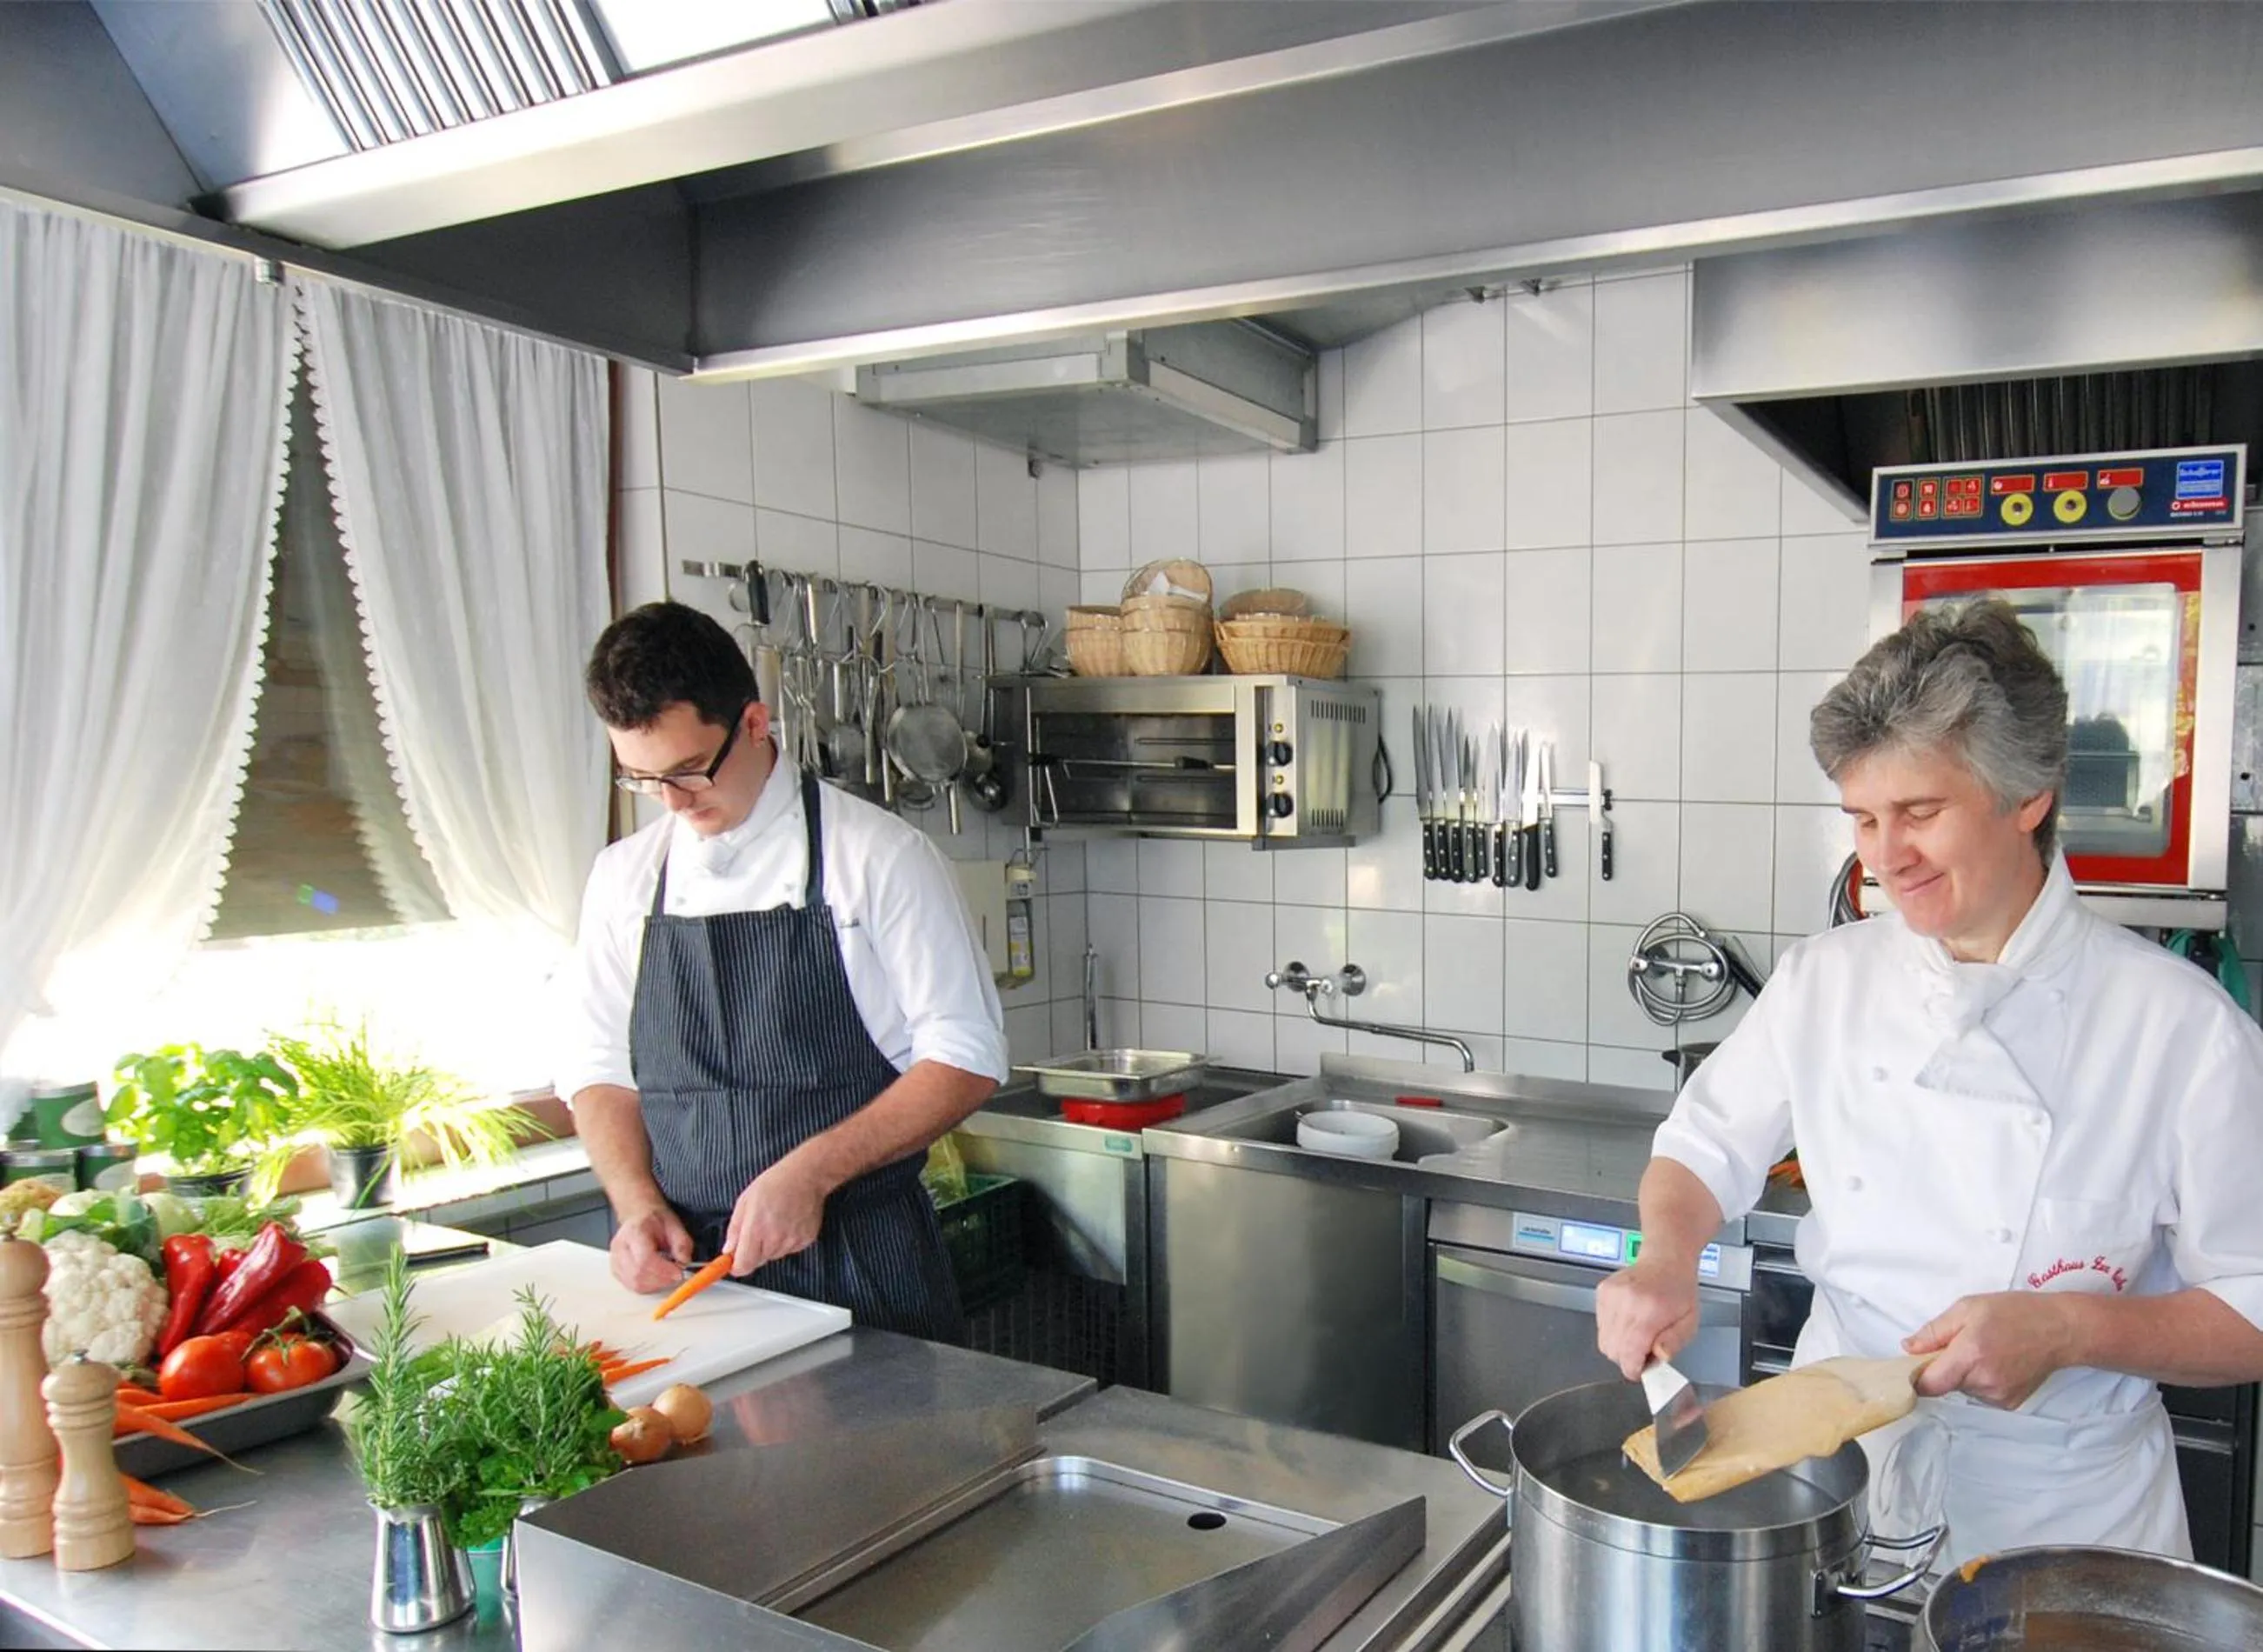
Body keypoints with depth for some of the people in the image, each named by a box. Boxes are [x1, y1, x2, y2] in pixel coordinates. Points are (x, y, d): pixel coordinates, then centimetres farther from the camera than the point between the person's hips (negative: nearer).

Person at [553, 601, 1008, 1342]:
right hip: (687, 1266, 4)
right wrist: (638, 1205, -6)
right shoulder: (624, 876, 6)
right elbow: (600, 1068, 11)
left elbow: (965, 1059, -10)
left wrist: (809, 1174, -18)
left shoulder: (880, 855, -8)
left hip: (856, 1260, -3)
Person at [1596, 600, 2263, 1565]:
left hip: (2061, 1513, -2)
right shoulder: (1824, 980, -5)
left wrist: (2069, 1329, -24)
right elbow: (1705, 1152, 4)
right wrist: (1667, 1257, -16)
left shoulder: (2178, 1024, -14)